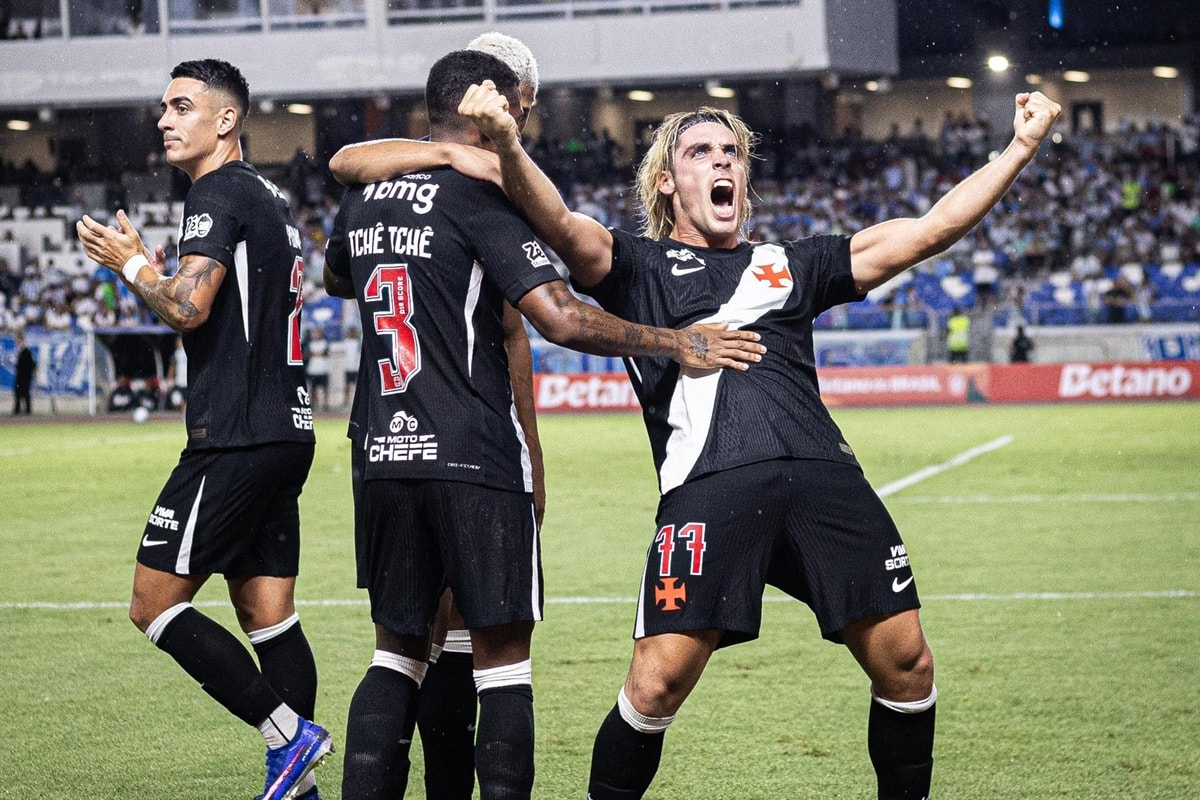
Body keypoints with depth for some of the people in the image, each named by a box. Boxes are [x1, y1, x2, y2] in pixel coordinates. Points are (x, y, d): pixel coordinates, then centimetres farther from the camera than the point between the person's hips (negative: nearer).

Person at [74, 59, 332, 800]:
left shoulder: (219, 193, -10)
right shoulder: (272, 198, 19)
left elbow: (188, 308, -21)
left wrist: (131, 264, -4)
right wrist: (154, 271, 21)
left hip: (236, 440, -10)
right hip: (286, 432, 10)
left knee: (153, 604, -5)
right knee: (267, 613, 9)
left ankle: (289, 733, -10)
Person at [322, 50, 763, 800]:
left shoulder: (366, 195, 11)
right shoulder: (477, 198, -10)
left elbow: (337, 279, 34)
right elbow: (562, 319, -17)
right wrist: (678, 343, -9)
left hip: (384, 456, 6)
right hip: (475, 458, -6)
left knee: (398, 649, 13)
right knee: (502, 652, 1)